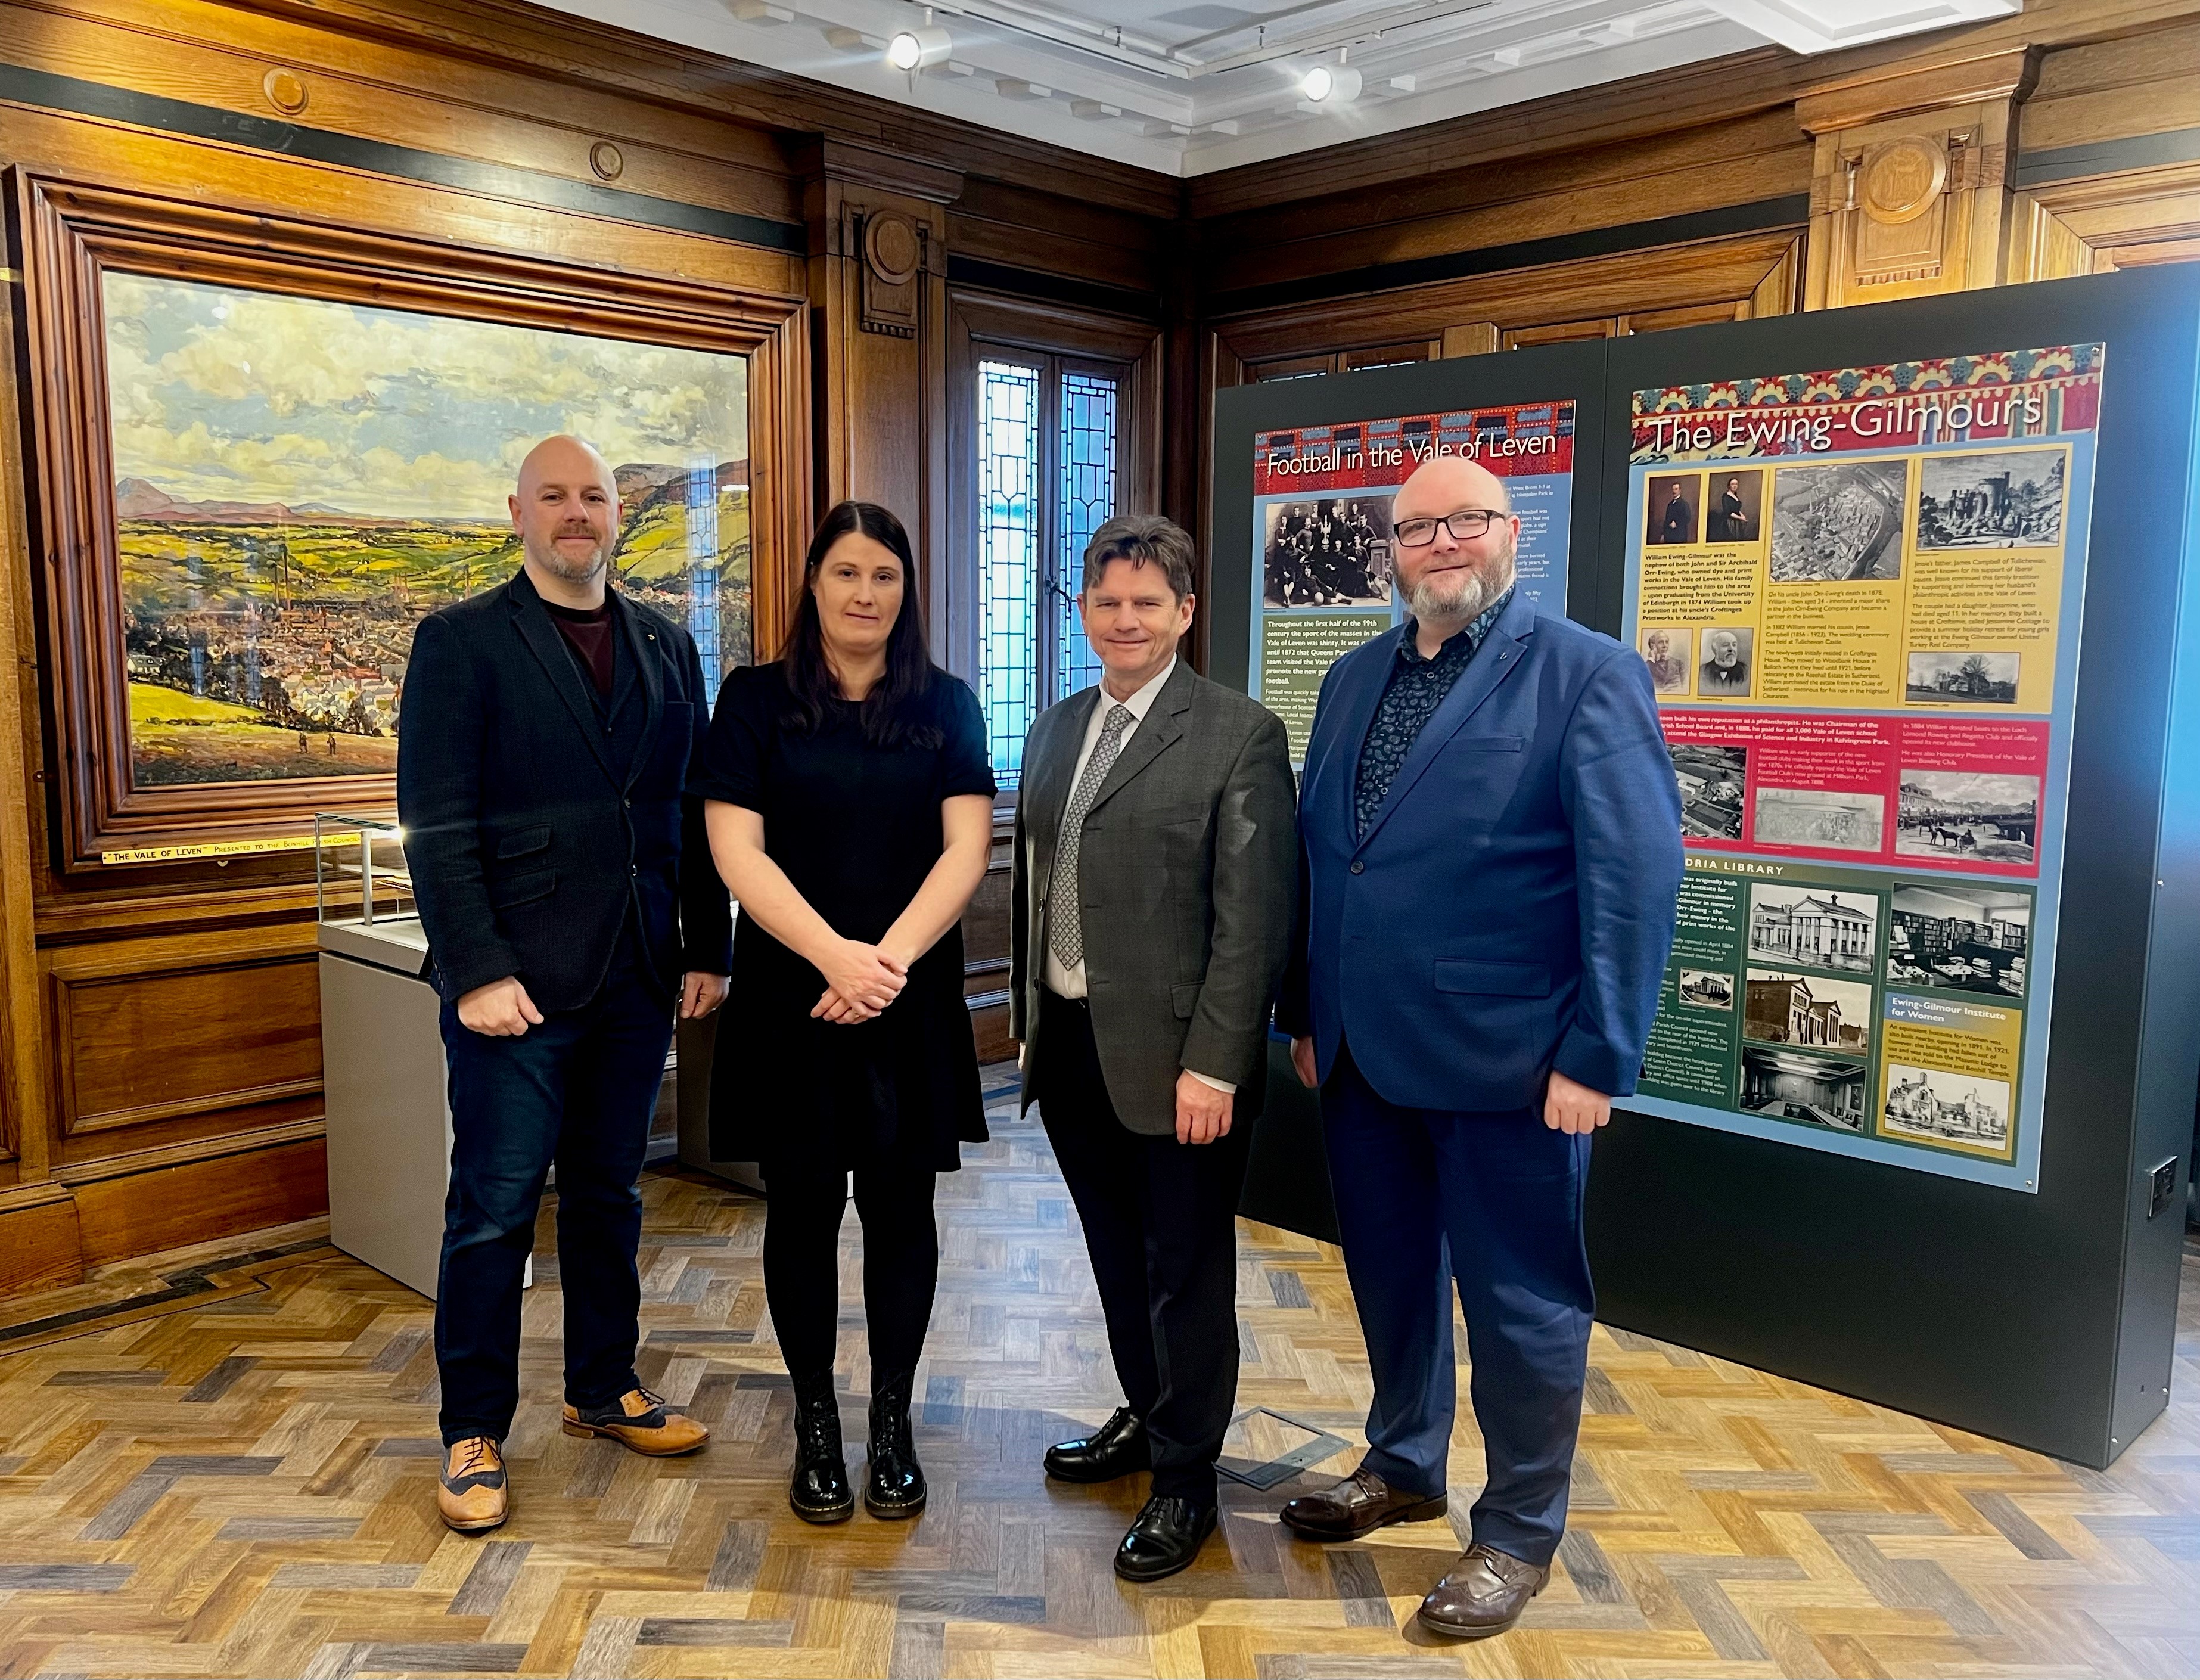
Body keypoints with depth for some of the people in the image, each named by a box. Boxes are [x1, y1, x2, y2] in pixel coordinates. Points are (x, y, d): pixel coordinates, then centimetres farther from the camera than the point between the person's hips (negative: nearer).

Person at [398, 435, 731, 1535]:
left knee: (609, 1196, 16)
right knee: (494, 1211, 4)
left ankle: (604, 1390, 32)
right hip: (517, 984, -4)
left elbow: (692, 811, 10)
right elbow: (438, 825, -10)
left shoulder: (667, 648, 11)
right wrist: (478, 972, -16)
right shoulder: (460, 642, -3)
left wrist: (708, 948, 5)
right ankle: (474, 1435, 19)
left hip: (636, 978, 5)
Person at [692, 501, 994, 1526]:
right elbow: (736, 850, -6)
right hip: (790, 998, -1)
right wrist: (836, 956, -18)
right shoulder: (756, 700, 2)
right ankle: (816, 1423, 24)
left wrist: (889, 958, -16)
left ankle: (893, 1422, 23)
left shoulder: (944, 704, 5)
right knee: (803, 1207, 7)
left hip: (913, 1001, 1)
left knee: (899, 1205, 7)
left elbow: (966, 848, -3)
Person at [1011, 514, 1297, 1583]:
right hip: (1069, 1044, 6)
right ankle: (1146, 1415, 43)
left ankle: (1186, 1477, 25)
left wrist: (1212, 1065, -18)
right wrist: (1027, 1015, 12)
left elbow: (1253, 918, -15)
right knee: (1116, 1253, 21)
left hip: (1174, 1058, -6)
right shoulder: (1055, 730, 11)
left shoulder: (1238, 734, -11)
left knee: (1187, 1271, 8)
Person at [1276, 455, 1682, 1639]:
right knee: (1389, 1275, 20)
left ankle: (1520, 1535, 29)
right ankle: (1402, 1467, 42)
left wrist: (1597, 1056, -17)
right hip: (1363, 1053, 6)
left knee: (1520, 1300, 9)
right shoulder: (1355, 680, 11)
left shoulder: (1586, 675, -9)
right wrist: (1305, 1011, 11)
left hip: (1506, 1063, -6)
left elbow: (1637, 874, -14)